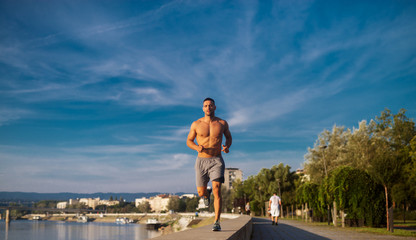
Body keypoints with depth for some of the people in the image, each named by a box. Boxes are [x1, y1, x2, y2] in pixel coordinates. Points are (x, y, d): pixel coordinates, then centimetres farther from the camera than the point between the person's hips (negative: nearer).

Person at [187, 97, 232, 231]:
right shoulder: (196, 124, -2)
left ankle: (216, 222, -13)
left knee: (216, 190, -17)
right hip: (201, 161, 1)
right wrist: (197, 147, -15)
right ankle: (207, 194, 46)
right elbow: (189, 141, 7)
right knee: (201, 193, 6)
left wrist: (227, 147, -6)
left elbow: (229, 137, 17)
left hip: (216, 161, -1)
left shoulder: (222, 123, 0)